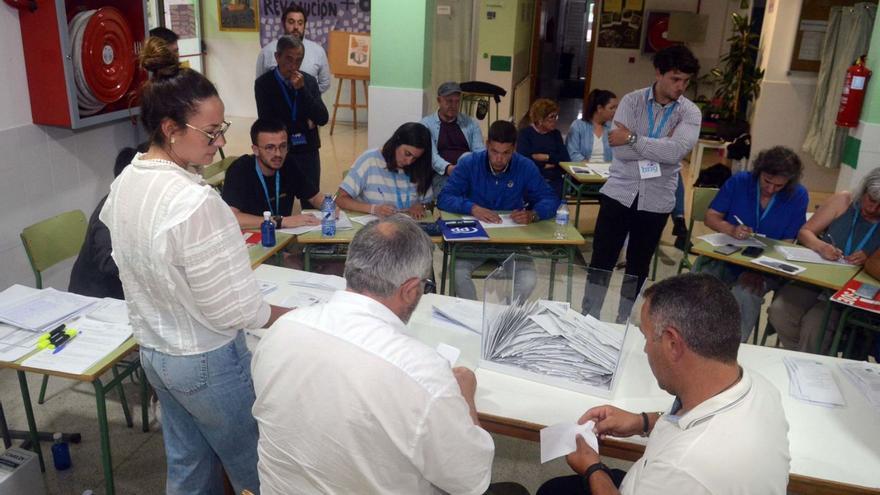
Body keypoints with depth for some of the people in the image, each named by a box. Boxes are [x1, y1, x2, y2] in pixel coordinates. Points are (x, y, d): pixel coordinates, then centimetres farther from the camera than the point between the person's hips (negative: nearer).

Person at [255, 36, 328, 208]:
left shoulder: (309, 81, 2)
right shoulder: (263, 83, -7)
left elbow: (322, 119, -8)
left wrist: (302, 89, -17)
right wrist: (305, 125, -8)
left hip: (308, 151, 3)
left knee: (312, 204, 8)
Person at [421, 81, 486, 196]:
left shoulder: (471, 123, 16)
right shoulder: (427, 124, 7)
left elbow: (480, 152, 6)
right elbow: (431, 154, -7)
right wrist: (448, 168, -28)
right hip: (441, 175, -2)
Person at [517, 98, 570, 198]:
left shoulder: (556, 134, 16)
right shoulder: (525, 133, 3)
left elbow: (566, 159, 5)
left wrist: (546, 157, -6)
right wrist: (545, 165, -3)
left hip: (554, 181, 3)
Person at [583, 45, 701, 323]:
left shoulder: (690, 113, -2)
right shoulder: (631, 101, -3)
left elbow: (676, 151, -21)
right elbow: (619, 150, -16)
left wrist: (633, 138, -19)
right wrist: (660, 148, -16)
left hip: (656, 201, 1)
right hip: (619, 193, -1)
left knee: (638, 267, 13)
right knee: (601, 262, 4)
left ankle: (623, 323, 30)